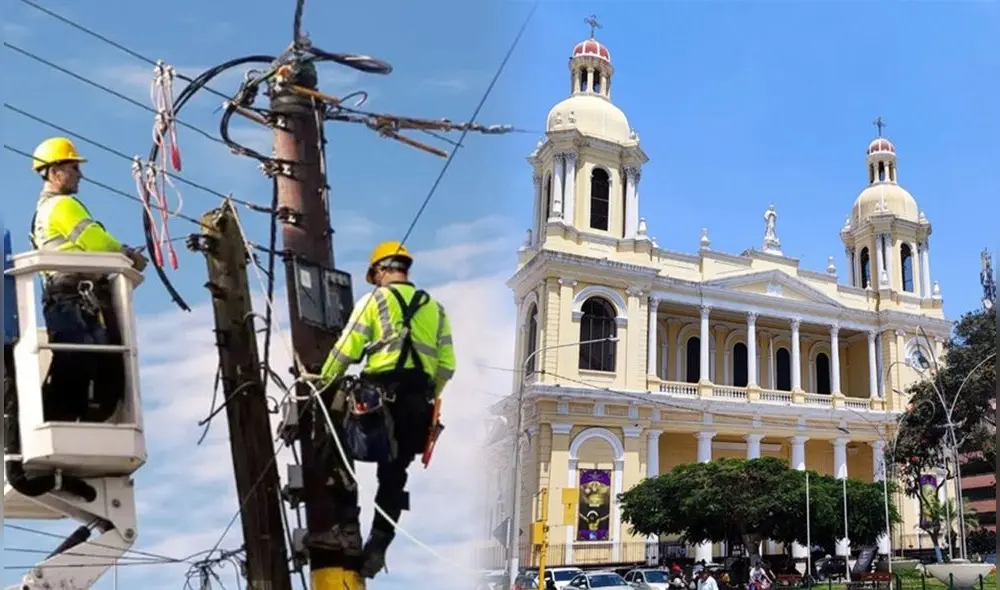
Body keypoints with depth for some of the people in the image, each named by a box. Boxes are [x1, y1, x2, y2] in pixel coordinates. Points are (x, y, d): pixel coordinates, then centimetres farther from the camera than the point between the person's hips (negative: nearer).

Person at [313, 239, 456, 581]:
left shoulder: (375, 300, 3)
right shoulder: (435, 308, 17)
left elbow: (345, 350, 0)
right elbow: (447, 366, 12)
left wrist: (324, 382, 14)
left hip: (378, 394, -5)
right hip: (419, 404, 5)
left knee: (338, 455, 9)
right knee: (394, 476, 11)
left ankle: (347, 530, 1)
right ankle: (378, 547, 10)